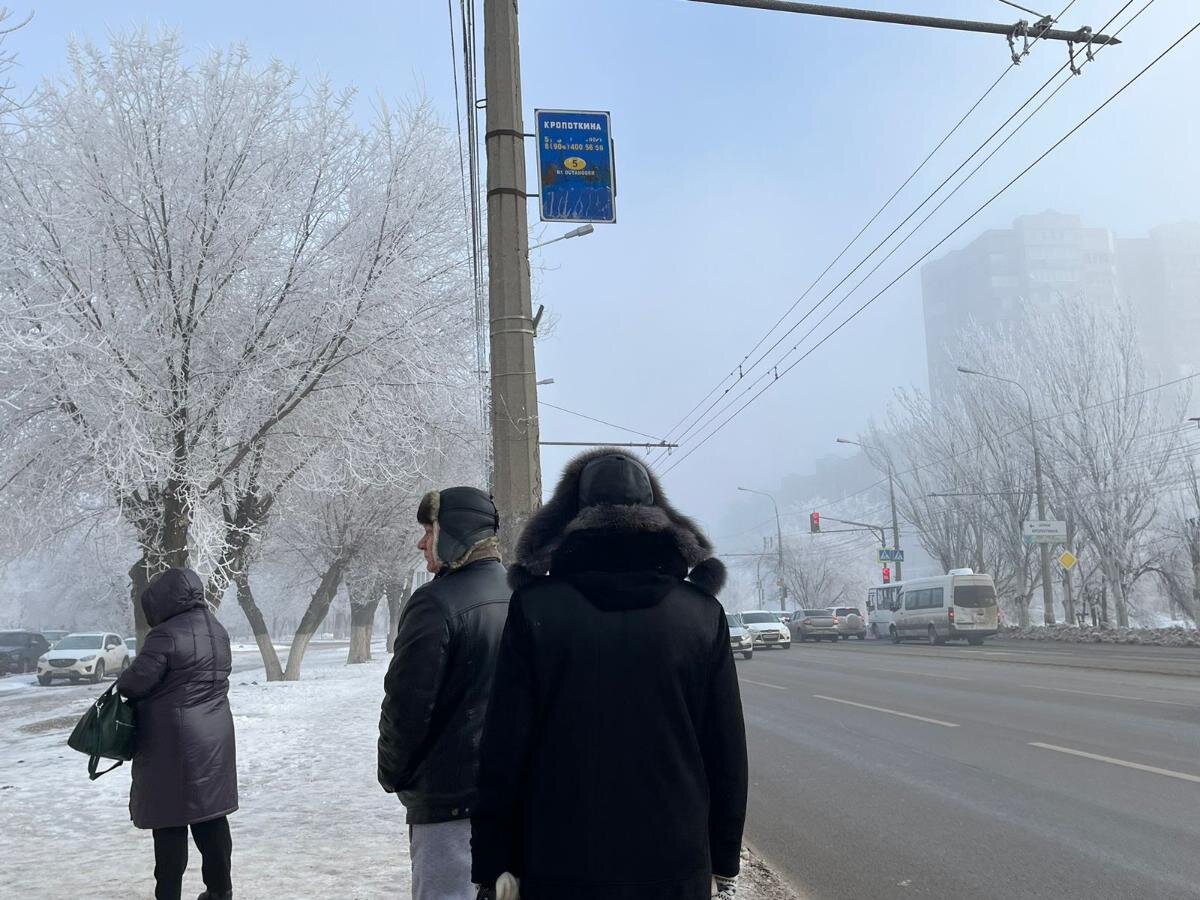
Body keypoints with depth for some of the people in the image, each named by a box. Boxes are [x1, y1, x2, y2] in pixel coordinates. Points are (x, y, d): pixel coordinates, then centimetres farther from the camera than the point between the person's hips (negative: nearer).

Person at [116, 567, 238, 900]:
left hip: (174, 743, -8)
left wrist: (120, 684, 5)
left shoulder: (166, 635, -18)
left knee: (170, 823, 2)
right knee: (211, 817, 16)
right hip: (215, 738, 8)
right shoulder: (217, 630, 8)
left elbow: (136, 681, -17)